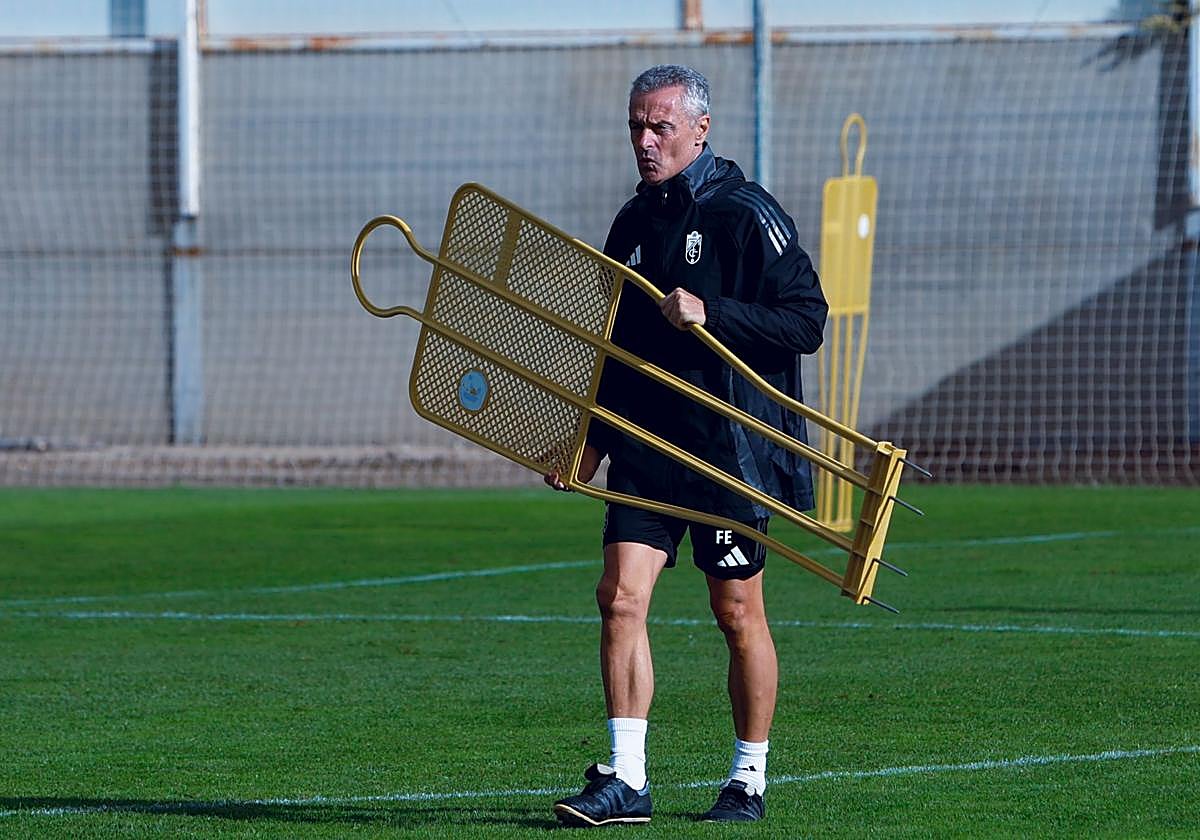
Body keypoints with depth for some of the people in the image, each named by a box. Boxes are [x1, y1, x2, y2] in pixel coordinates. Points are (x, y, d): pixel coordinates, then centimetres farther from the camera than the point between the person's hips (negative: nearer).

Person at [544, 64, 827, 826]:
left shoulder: (746, 215, -7)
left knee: (738, 614, 2)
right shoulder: (633, 223, 13)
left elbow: (807, 319, -13)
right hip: (647, 447, 5)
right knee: (621, 595, -8)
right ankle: (626, 780, -8)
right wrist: (595, 438, 15)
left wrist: (711, 314, -23)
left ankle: (750, 780, 15)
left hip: (733, 448, -5)